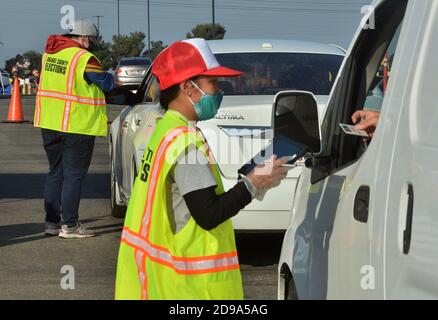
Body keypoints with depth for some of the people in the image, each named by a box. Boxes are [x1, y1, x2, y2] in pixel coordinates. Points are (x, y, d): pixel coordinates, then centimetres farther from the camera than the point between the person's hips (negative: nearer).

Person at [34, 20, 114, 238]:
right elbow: (106, 83, -7)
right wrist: (113, 79, 15)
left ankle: (51, 222, 17)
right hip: (77, 125, -7)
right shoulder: (85, 58, -16)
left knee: (55, 173, 16)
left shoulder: (50, 53, 8)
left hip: (49, 123, 7)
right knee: (73, 175, 0)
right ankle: (69, 226, 1)